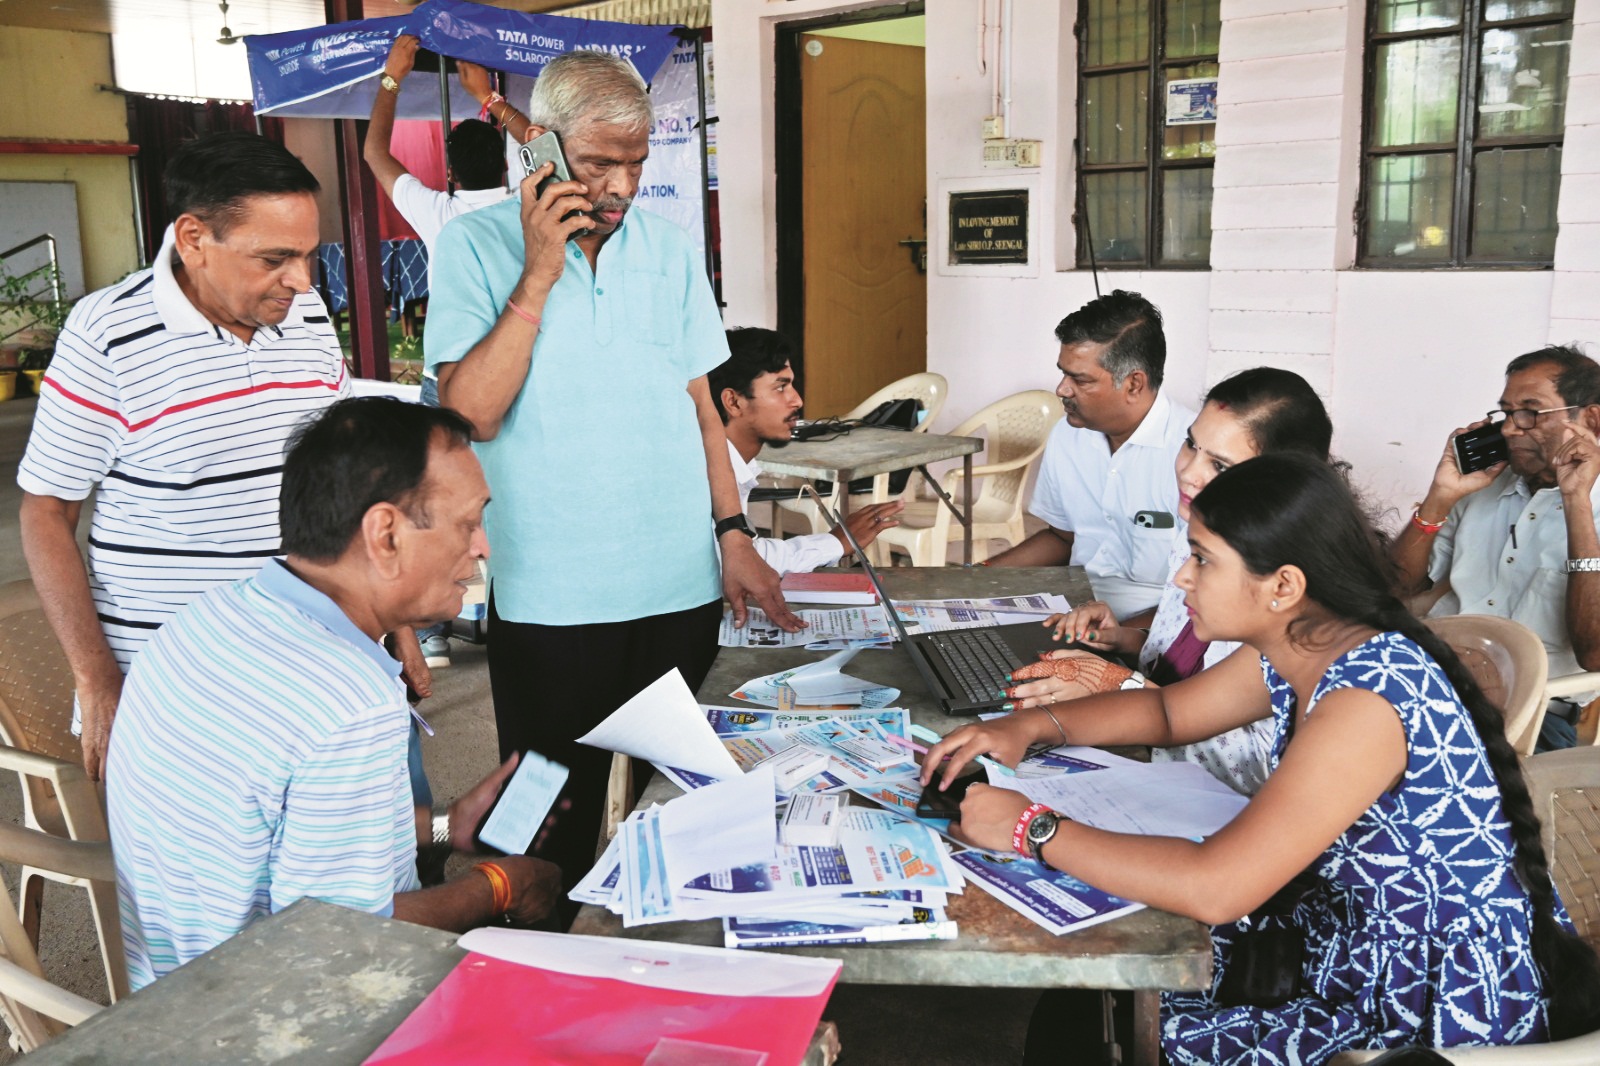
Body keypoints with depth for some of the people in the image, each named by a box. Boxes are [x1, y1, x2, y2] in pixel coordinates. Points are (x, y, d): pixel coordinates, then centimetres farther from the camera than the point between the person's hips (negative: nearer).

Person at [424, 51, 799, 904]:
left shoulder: (671, 249, 8)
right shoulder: (477, 246, -3)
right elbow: (470, 412, -14)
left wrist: (733, 534, 7)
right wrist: (539, 275, -16)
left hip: (685, 586, 4)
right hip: (550, 600, -3)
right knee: (556, 827, 9)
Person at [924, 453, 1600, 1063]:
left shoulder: (1365, 702, -31)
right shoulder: (1293, 651, -3)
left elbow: (1214, 888, -36)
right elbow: (1169, 713, 13)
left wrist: (1033, 830, -26)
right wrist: (1034, 725, -3)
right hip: (1357, 950, 8)